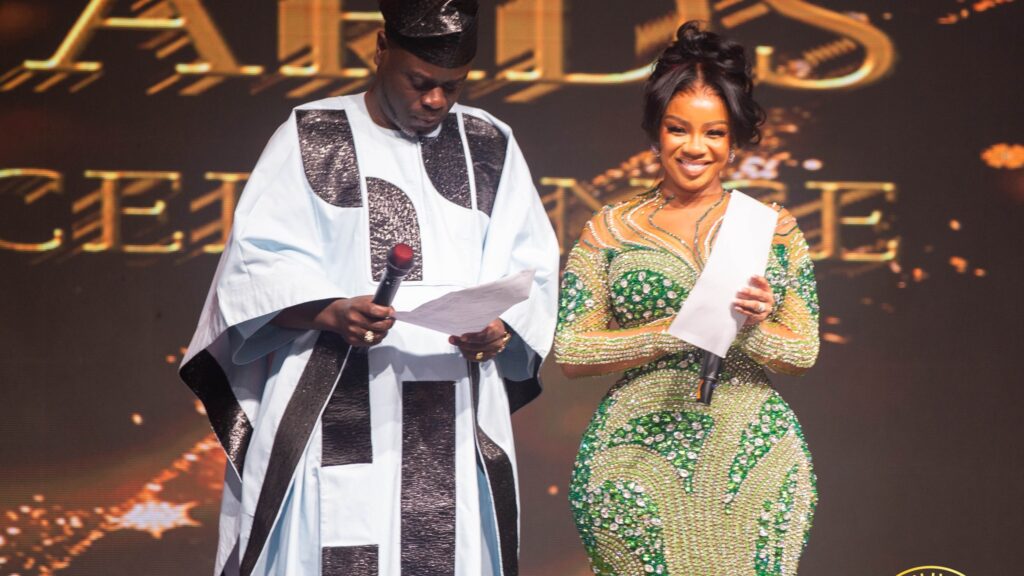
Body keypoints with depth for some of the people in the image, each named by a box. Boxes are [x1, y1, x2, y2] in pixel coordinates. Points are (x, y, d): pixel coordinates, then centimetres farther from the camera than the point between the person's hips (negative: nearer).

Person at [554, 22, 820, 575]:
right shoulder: (611, 230, 5)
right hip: (640, 456, -1)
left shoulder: (773, 228, 8)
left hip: (755, 460, 1)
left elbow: (803, 351, 7)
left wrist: (751, 330, -14)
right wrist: (675, 332, -12)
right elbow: (570, 352, -1)